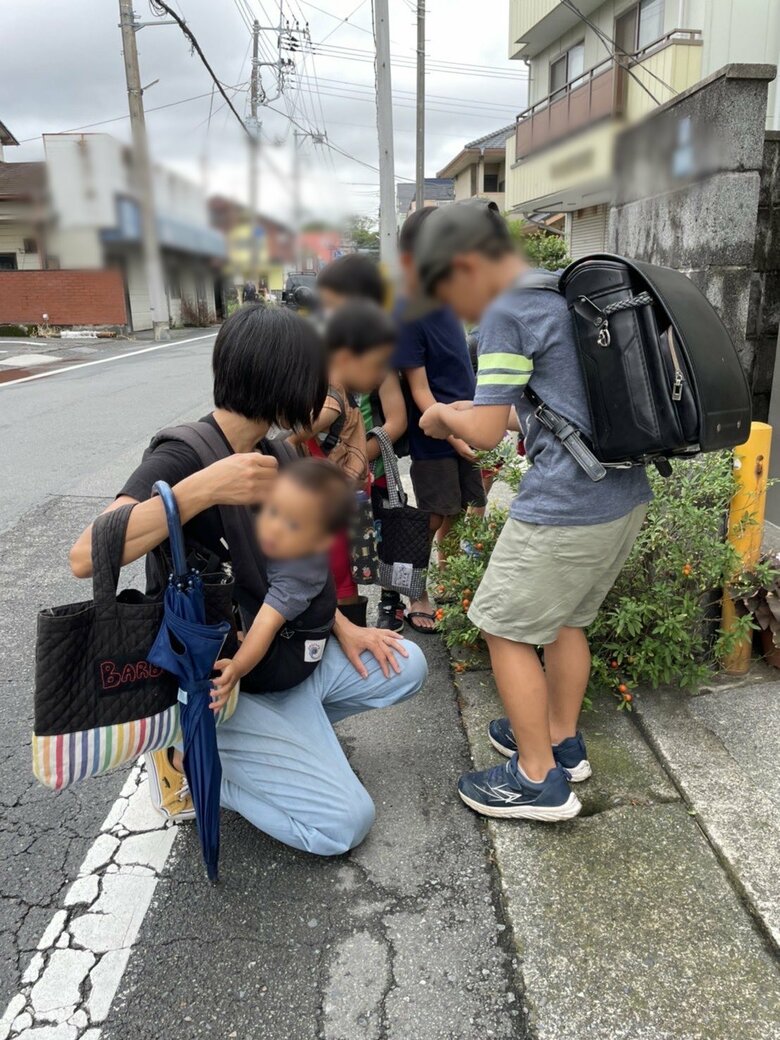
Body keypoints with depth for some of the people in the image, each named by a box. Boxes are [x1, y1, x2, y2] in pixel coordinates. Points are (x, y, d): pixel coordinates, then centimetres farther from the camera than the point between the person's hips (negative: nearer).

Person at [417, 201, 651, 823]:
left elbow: (485, 433, -14)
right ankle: (563, 741, 38)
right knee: (566, 618, 22)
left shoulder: (507, 313, -11)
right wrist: (465, 416, 21)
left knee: (506, 629, 6)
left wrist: (442, 416, 6)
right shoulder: (575, 293, 16)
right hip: (626, 495, 9)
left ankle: (539, 778, 17)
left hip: (566, 508, -9)